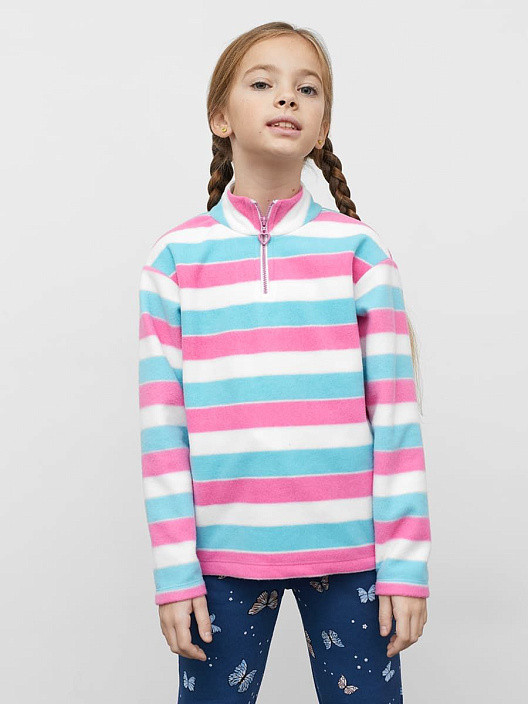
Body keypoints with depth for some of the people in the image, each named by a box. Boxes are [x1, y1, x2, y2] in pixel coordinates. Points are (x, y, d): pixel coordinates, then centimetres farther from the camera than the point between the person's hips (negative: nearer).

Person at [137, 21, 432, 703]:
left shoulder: (360, 250, 1)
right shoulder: (175, 259, 1)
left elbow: (395, 414, 0)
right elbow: (163, 425, 0)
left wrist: (405, 561, -3)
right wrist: (175, 570, -2)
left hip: (349, 549, 0)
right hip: (224, 551, 0)